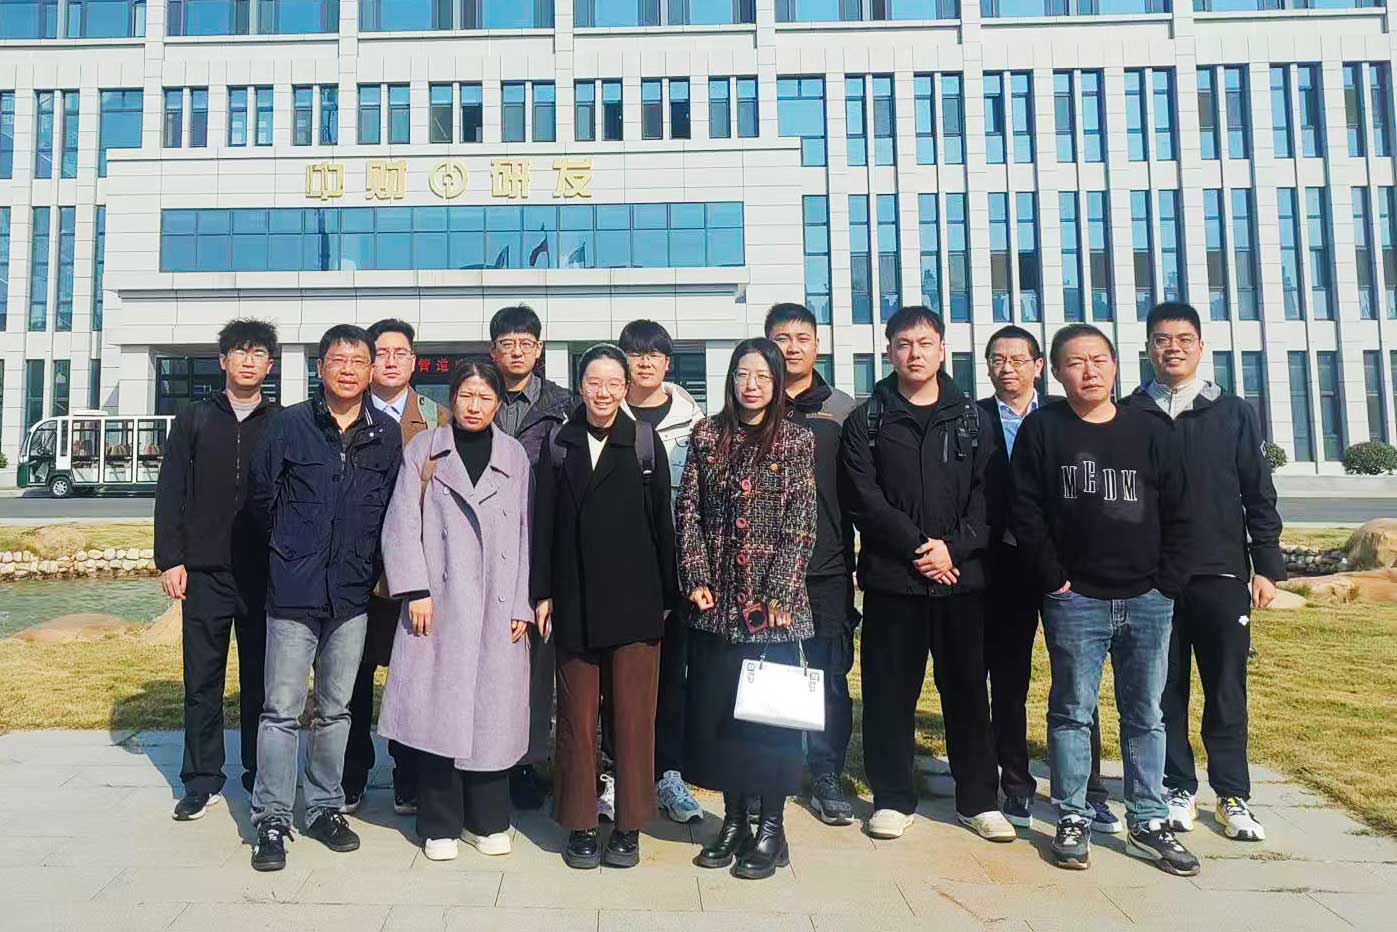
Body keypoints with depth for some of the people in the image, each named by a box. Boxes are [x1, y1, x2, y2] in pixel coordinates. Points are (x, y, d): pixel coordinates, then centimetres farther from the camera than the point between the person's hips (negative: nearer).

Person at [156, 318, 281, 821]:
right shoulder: (194, 419, 9)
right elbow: (171, 493, 6)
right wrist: (170, 559, -2)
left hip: (266, 572, -1)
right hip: (205, 571, 1)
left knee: (261, 677, 7)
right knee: (202, 679, 6)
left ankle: (261, 776, 19)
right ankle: (202, 780, 18)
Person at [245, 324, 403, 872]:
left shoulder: (388, 435, 4)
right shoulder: (291, 424, -2)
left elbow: (392, 509, 9)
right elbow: (262, 496, 6)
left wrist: (366, 563, 7)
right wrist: (291, 550, 11)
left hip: (353, 593, 2)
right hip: (293, 590, -2)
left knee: (335, 709, 12)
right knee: (283, 709, 1)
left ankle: (324, 807, 26)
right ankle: (272, 820, 13)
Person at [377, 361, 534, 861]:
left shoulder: (514, 456, 9)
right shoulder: (424, 449, 6)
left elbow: (525, 533, 7)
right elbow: (402, 523, 1)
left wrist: (522, 605, 1)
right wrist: (416, 591, -8)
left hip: (497, 605, 1)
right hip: (439, 600, -1)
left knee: (493, 709, 5)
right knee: (437, 708, 1)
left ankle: (489, 820, 20)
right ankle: (440, 824, 15)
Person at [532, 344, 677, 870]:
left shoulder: (644, 442, 2)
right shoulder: (559, 446, 6)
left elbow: (661, 522, 2)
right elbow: (543, 524, 7)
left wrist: (668, 595, 1)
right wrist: (542, 593, 3)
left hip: (634, 600, -1)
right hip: (575, 602, 1)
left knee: (633, 715, 4)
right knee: (577, 716, 7)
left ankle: (628, 826, 16)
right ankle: (580, 826, 20)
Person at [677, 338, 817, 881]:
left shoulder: (796, 440, 0)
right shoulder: (707, 435, 7)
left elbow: (801, 522, -5)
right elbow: (688, 510, 4)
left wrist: (779, 591, -12)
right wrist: (695, 577, -5)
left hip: (771, 600, -3)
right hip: (715, 602, 3)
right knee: (715, 709, 8)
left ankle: (771, 827, 18)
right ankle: (733, 819, 24)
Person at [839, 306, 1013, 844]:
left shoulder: (971, 417, 10)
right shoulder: (867, 421, 4)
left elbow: (986, 494, 2)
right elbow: (864, 498, -5)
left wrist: (954, 548, -12)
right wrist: (916, 546, -13)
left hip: (962, 574, 2)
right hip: (891, 576, -1)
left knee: (967, 687, 9)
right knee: (890, 691, 4)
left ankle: (979, 799, 22)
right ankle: (893, 797, 19)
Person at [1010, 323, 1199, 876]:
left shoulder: (1150, 432, 8)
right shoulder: (1041, 430, 1)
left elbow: (1177, 514, 8)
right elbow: (1026, 514, -3)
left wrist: (1168, 582, 0)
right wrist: (1054, 580, -8)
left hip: (1148, 601, 3)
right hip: (1075, 601, -2)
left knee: (1146, 715, 10)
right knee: (1072, 711, 4)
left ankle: (1148, 823, 21)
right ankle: (1073, 820, 14)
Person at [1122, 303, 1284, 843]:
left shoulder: (1234, 414, 7)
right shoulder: (1128, 416, 4)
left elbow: (1259, 495, 7)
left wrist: (1267, 566, 1)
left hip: (1221, 575, 1)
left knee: (1227, 692, 6)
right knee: (1166, 691, 7)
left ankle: (1233, 797, 18)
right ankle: (1179, 789, 19)